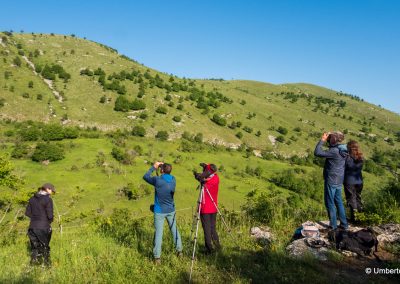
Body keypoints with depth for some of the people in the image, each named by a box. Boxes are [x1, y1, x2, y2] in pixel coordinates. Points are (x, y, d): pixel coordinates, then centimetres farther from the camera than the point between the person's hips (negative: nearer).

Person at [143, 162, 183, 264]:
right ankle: (179, 251, 28)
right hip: (171, 210, 4)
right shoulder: (173, 180, -5)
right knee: (174, 230, 17)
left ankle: (157, 257, 3)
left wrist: (154, 167, 6)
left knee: (158, 233, 1)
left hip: (159, 211, -4)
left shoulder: (157, 180, -19)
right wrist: (163, 166, 8)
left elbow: (145, 177, -3)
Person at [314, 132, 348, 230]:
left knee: (330, 203, 3)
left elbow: (317, 153, -25)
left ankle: (333, 225, 11)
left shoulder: (333, 152, -22)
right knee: (339, 202, 17)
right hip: (339, 181, 8)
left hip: (331, 181, -8)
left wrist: (322, 140, -18)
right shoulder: (342, 150, 3)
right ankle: (344, 224, 24)